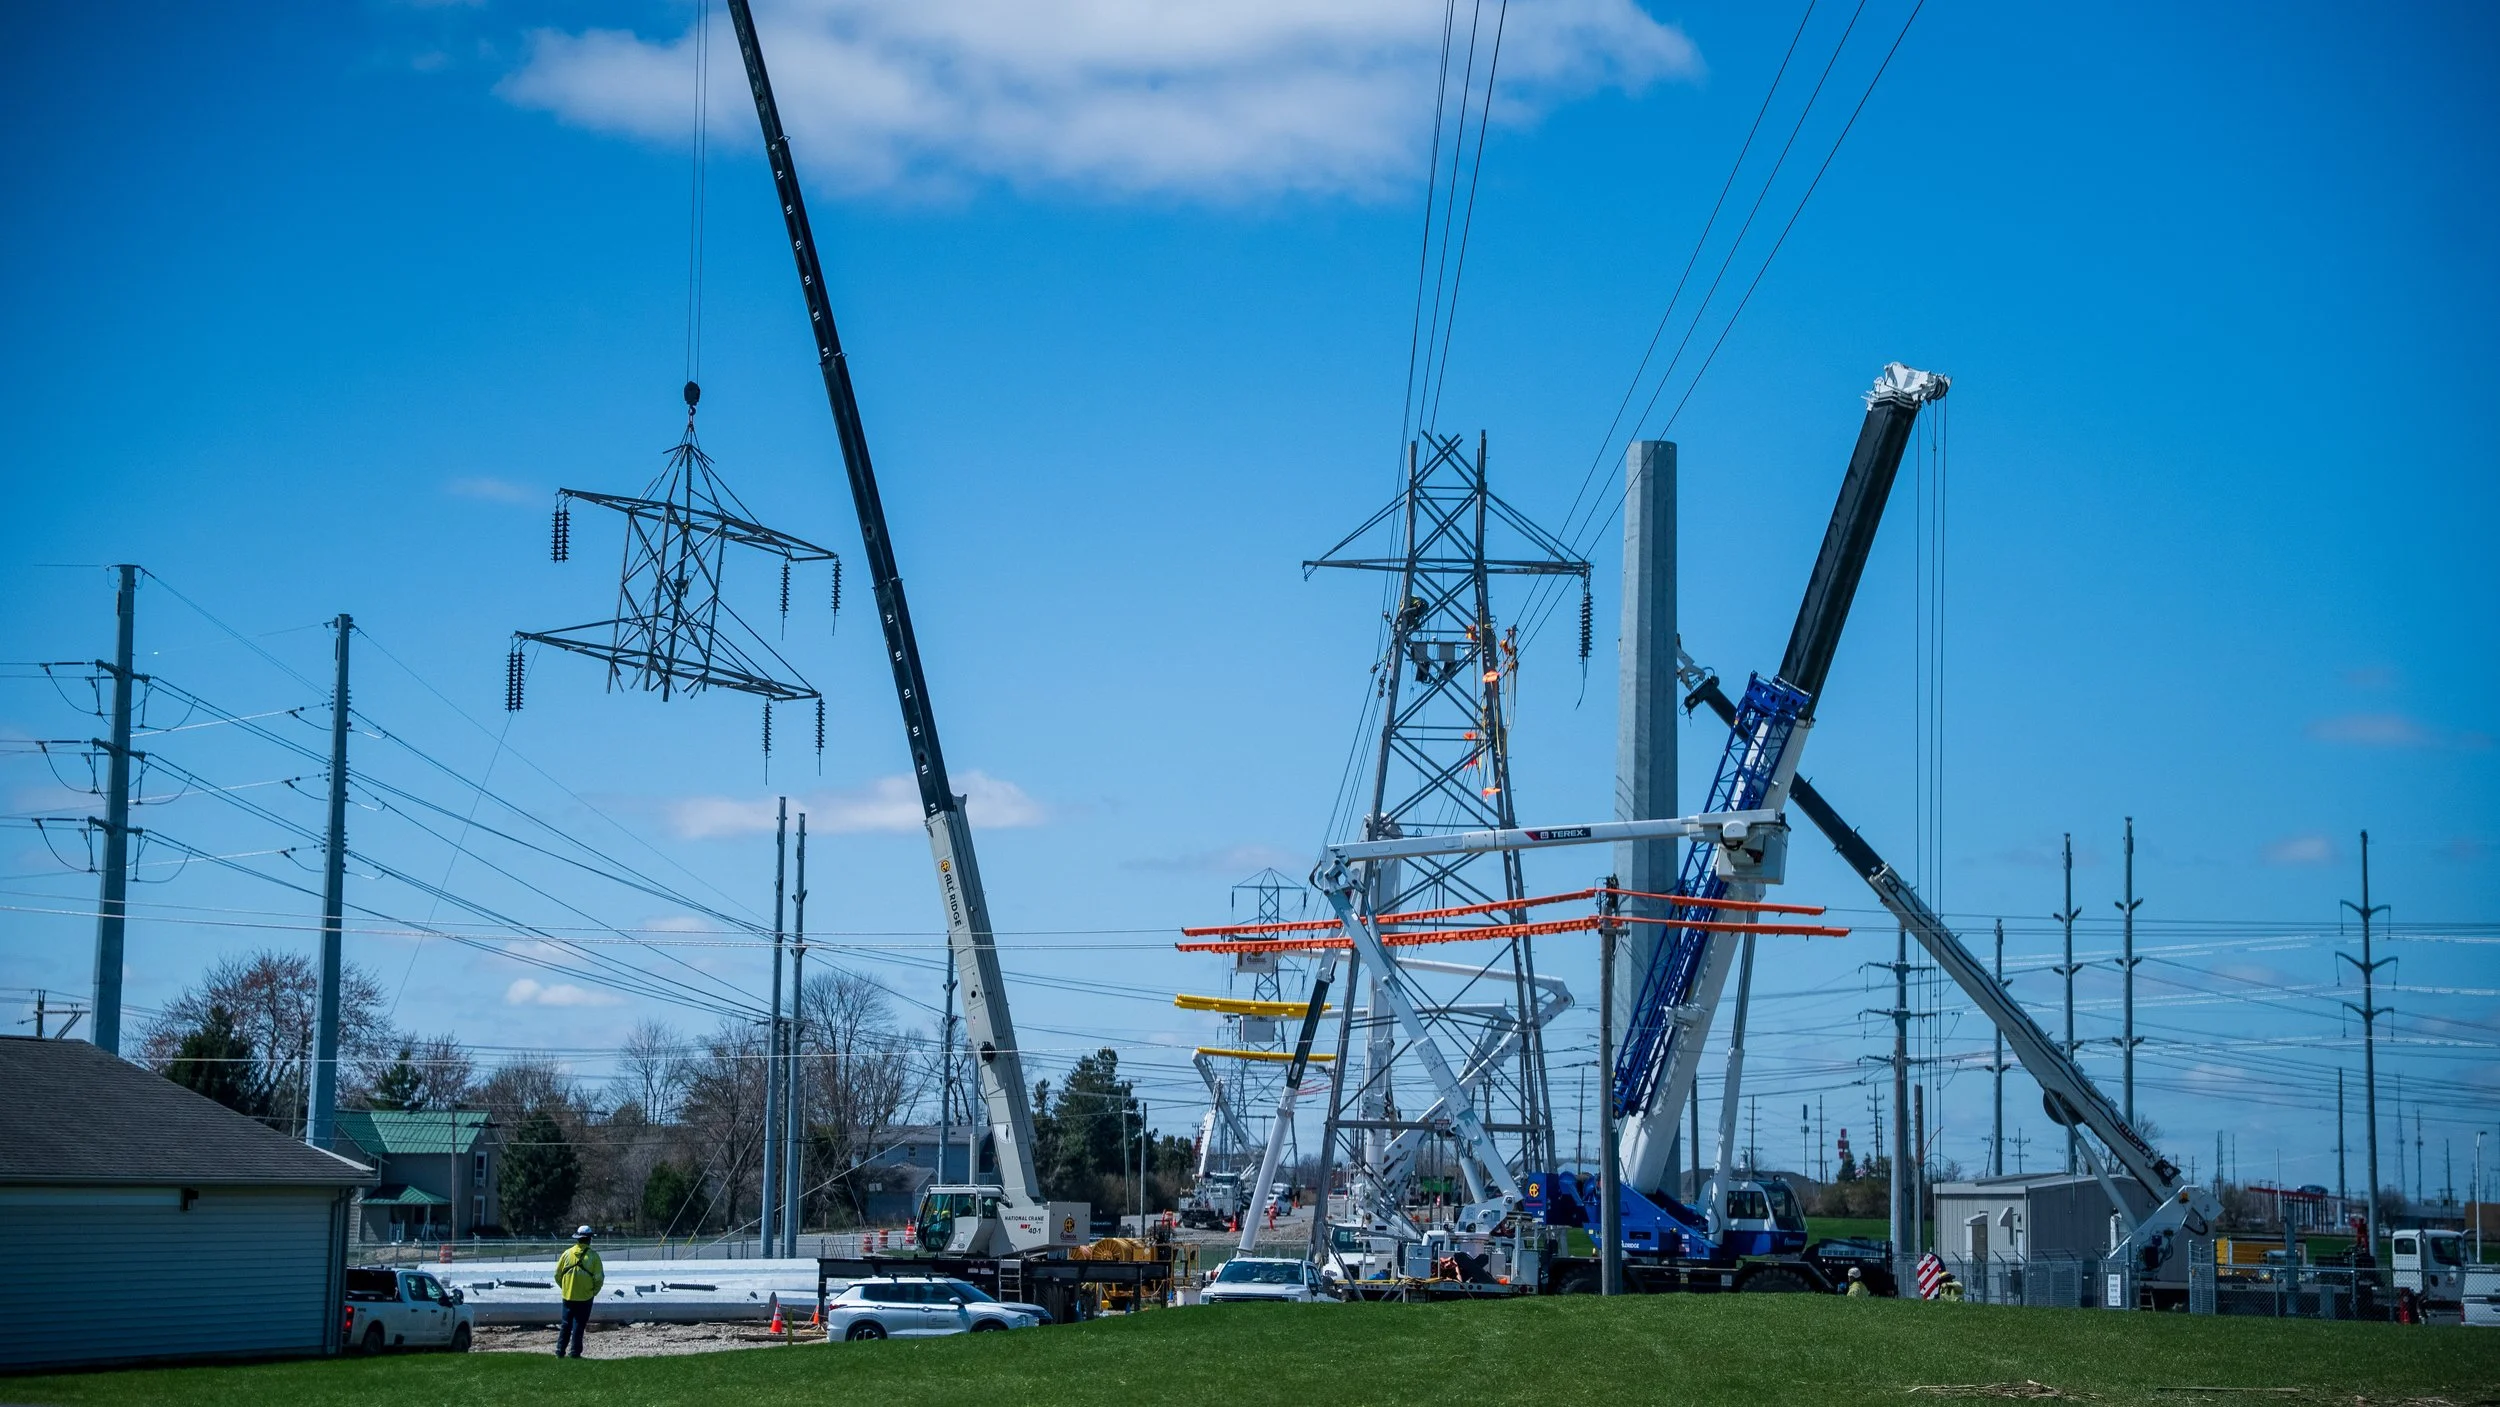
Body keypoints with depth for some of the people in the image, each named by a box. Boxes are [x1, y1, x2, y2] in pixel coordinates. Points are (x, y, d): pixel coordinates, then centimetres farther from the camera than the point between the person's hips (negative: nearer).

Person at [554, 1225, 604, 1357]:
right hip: (585, 1296, -2)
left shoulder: (567, 1253, -2)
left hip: (568, 1295, 2)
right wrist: (594, 1292, 5)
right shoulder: (592, 1256, -10)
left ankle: (560, 1351, 11)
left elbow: (557, 1274, 3)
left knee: (566, 1324, 12)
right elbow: (599, 1277, -10)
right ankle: (575, 1352, 1)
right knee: (579, 1325, 3)